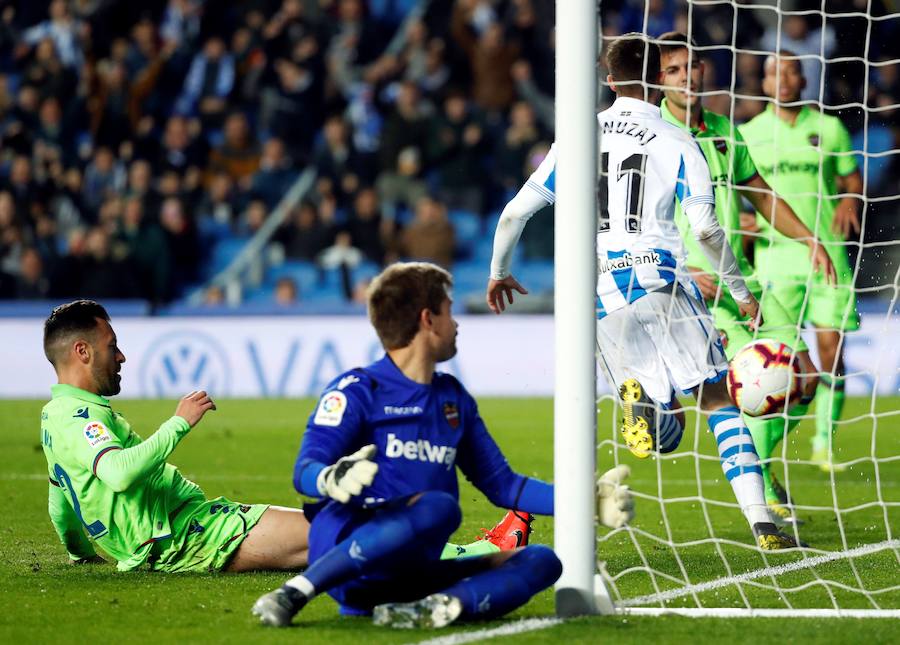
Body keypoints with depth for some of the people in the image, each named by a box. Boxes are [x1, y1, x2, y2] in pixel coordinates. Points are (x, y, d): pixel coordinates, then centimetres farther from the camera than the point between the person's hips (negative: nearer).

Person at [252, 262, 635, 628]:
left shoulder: (455, 400, 21)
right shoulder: (357, 390, 0)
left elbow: (501, 484, 27)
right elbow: (304, 471, -11)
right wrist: (333, 480, -36)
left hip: (411, 573, 7)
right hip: (343, 548, -7)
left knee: (541, 562, -6)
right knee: (438, 507, -34)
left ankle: (436, 607, -34)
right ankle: (295, 592, -34)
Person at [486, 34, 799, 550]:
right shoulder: (678, 143, 2)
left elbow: (515, 212, 11)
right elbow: (704, 228, -7)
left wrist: (499, 272, 27)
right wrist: (741, 291, 6)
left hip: (599, 292, 3)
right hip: (659, 282, -3)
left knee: (664, 430, 12)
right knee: (719, 401, 3)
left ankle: (640, 397, -25)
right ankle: (762, 524, -10)